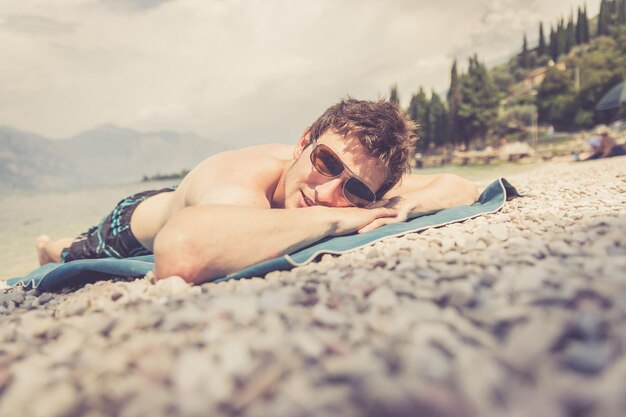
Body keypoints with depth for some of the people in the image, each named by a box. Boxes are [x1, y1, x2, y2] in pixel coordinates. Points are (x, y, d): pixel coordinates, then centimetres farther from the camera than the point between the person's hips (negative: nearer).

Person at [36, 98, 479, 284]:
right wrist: (332, 219, -59)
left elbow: (462, 187, -23)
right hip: (137, 221, -5)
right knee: (77, 257, 26)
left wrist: (401, 206, -44)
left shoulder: (360, 192, -30)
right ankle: (52, 246, 60)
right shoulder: (240, 182, -49)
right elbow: (179, 253, -71)